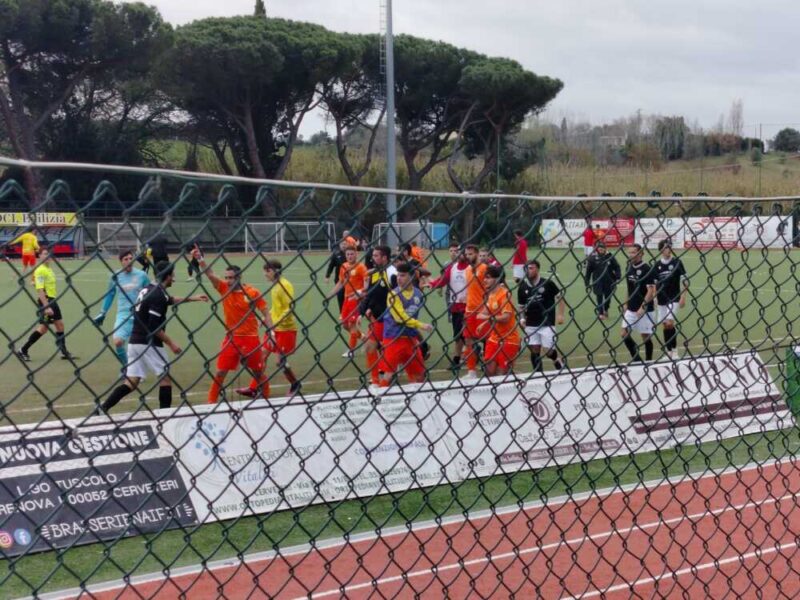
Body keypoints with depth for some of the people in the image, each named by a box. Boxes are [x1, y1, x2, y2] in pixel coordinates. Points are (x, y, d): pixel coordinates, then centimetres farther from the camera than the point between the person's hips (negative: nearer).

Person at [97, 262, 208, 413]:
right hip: (148, 343, -8)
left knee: (131, 382, 7)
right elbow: (154, 327, -20)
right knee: (165, 377, 6)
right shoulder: (158, 295, -15)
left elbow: (169, 300, 32)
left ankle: (102, 409, -1)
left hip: (135, 342, 8)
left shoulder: (148, 289, 13)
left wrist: (193, 298, 34)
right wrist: (170, 343, -11)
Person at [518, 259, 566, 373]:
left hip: (547, 323, -3)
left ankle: (557, 360, 29)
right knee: (534, 350, 3)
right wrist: (522, 317, -2)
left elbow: (560, 296, 2)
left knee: (547, 350, -4)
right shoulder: (522, 287, 4)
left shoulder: (547, 283, -7)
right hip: (531, 324, 3)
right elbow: (521, 306, 15)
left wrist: (560, 314, -4)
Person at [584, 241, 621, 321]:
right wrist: (587, 283, -1)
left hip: (609, 282, 2)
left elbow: (616, 267, 3)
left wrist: (618, 277, -9)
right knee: (599, 297, -3)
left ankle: (606, 310, 37)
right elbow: (588, 271, 0)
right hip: (597, 282, -2)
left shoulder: (609, 256, -2)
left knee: (608, 296, 13)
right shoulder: (592, 258, -5)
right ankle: (600, 313, 7)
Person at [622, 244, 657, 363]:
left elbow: (651, 291, -16)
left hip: (644, 310, -7)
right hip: (631, 309, 7)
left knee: (646, 336, 2)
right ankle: (637, 359, 16)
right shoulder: (629, 268, 8)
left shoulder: (647, 269, -13)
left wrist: (643, 307, -21)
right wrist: (626, 303, 15)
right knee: (624, 334, 1)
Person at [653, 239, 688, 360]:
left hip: (674, 299, -4)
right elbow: (654, 282, 13)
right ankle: (668, 350, 18)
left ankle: (674, 351, -5)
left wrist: (683, 297, -9)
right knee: (665, 325, 8)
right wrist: (654, 297, 8)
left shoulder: (676, 262, -4)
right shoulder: (657, 264, 5)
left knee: (670, 323, -16)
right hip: (661, 300, 4)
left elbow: (684, 280, -4)